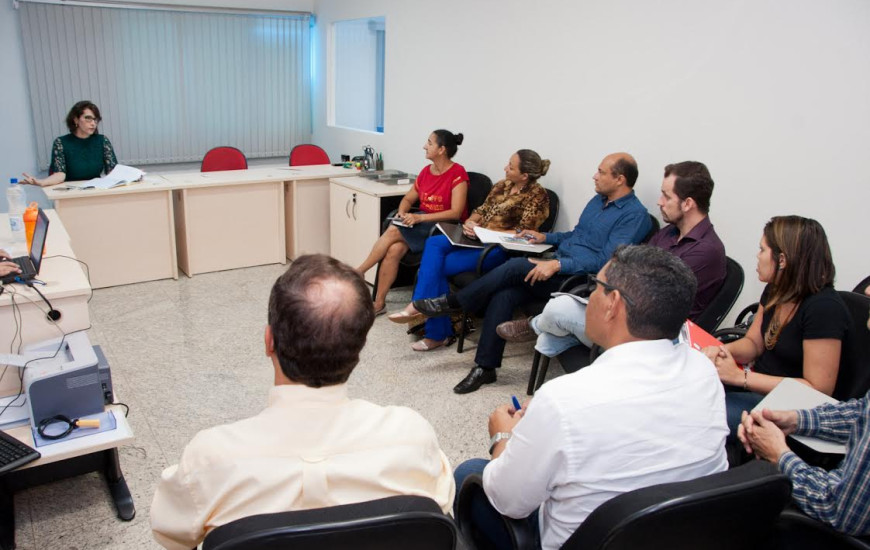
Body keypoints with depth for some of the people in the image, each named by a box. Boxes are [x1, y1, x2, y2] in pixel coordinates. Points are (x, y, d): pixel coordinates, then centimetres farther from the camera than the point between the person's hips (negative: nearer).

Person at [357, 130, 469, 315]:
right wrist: (402, 212, -6)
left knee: (393, 231, -23)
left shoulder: (457, 173, -12)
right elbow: (408, 198, 17)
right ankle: (379, 303, -16)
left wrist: (419, 217, -24)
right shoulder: (426, 171, 8)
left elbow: (456, 213, -19)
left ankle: (358, 272, -7)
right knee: (394, 249, -23)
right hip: (421, 223, 6)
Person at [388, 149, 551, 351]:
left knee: (438, 266, -19)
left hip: (500, 248, -8)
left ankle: (438, 333, -10)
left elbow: (523, 234, -16)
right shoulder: (503, 185, 14)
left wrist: (485, 230, -19)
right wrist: (470, 223, -7)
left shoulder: (537, 196, -9)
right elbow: (482, 210, 16)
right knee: (434, 243, -19)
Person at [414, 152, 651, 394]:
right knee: (504, 295, -18)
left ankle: (453, 303, -10)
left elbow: (606, 260, -19)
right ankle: (485, 367, -12)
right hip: (558, 266, 8)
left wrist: (557, 264, -25)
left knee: (516, 267, -26)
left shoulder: (635, 215, -9)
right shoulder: (598, 201, 19)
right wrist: (545, 237, 18)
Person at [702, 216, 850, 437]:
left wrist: (741, 377, -24)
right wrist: (721, 350, -11)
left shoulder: (824, 308, -21)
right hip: (758, 385, 8)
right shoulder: (775, 291, 5)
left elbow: (818, 389, -21)